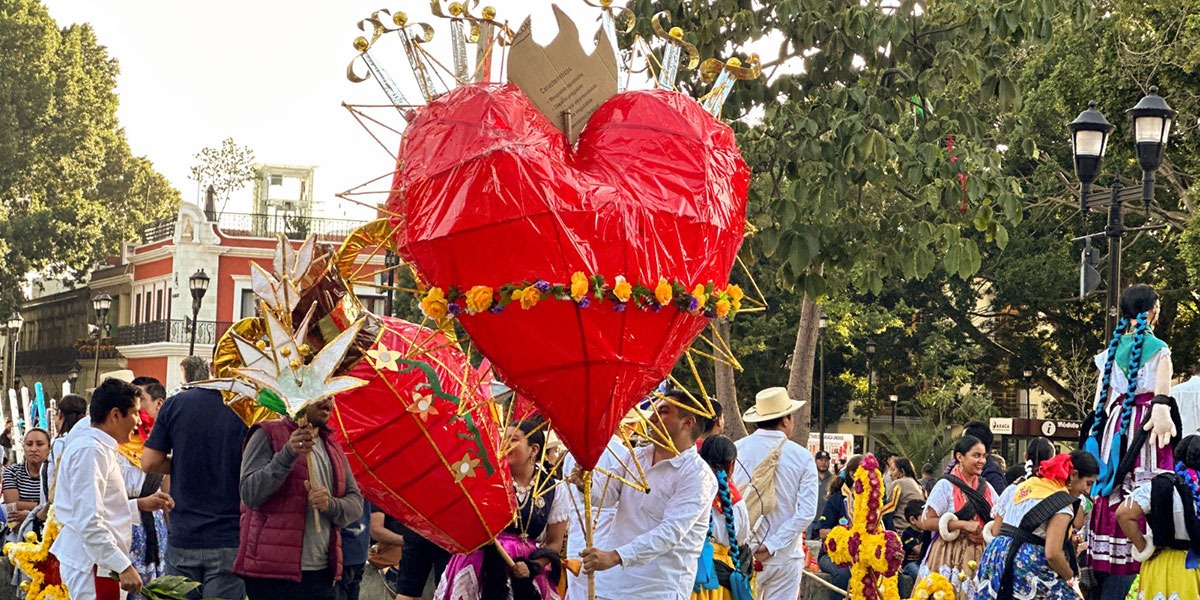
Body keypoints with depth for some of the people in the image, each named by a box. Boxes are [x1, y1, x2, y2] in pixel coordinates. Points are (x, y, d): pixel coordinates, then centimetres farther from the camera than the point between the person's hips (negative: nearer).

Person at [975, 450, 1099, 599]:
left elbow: (995, 530, 17)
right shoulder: (1062, 504, -8)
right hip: (1028, 563, -8)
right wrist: (1070, 577, 0)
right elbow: (1053, 554, -17)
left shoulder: (1024, 485, 17)